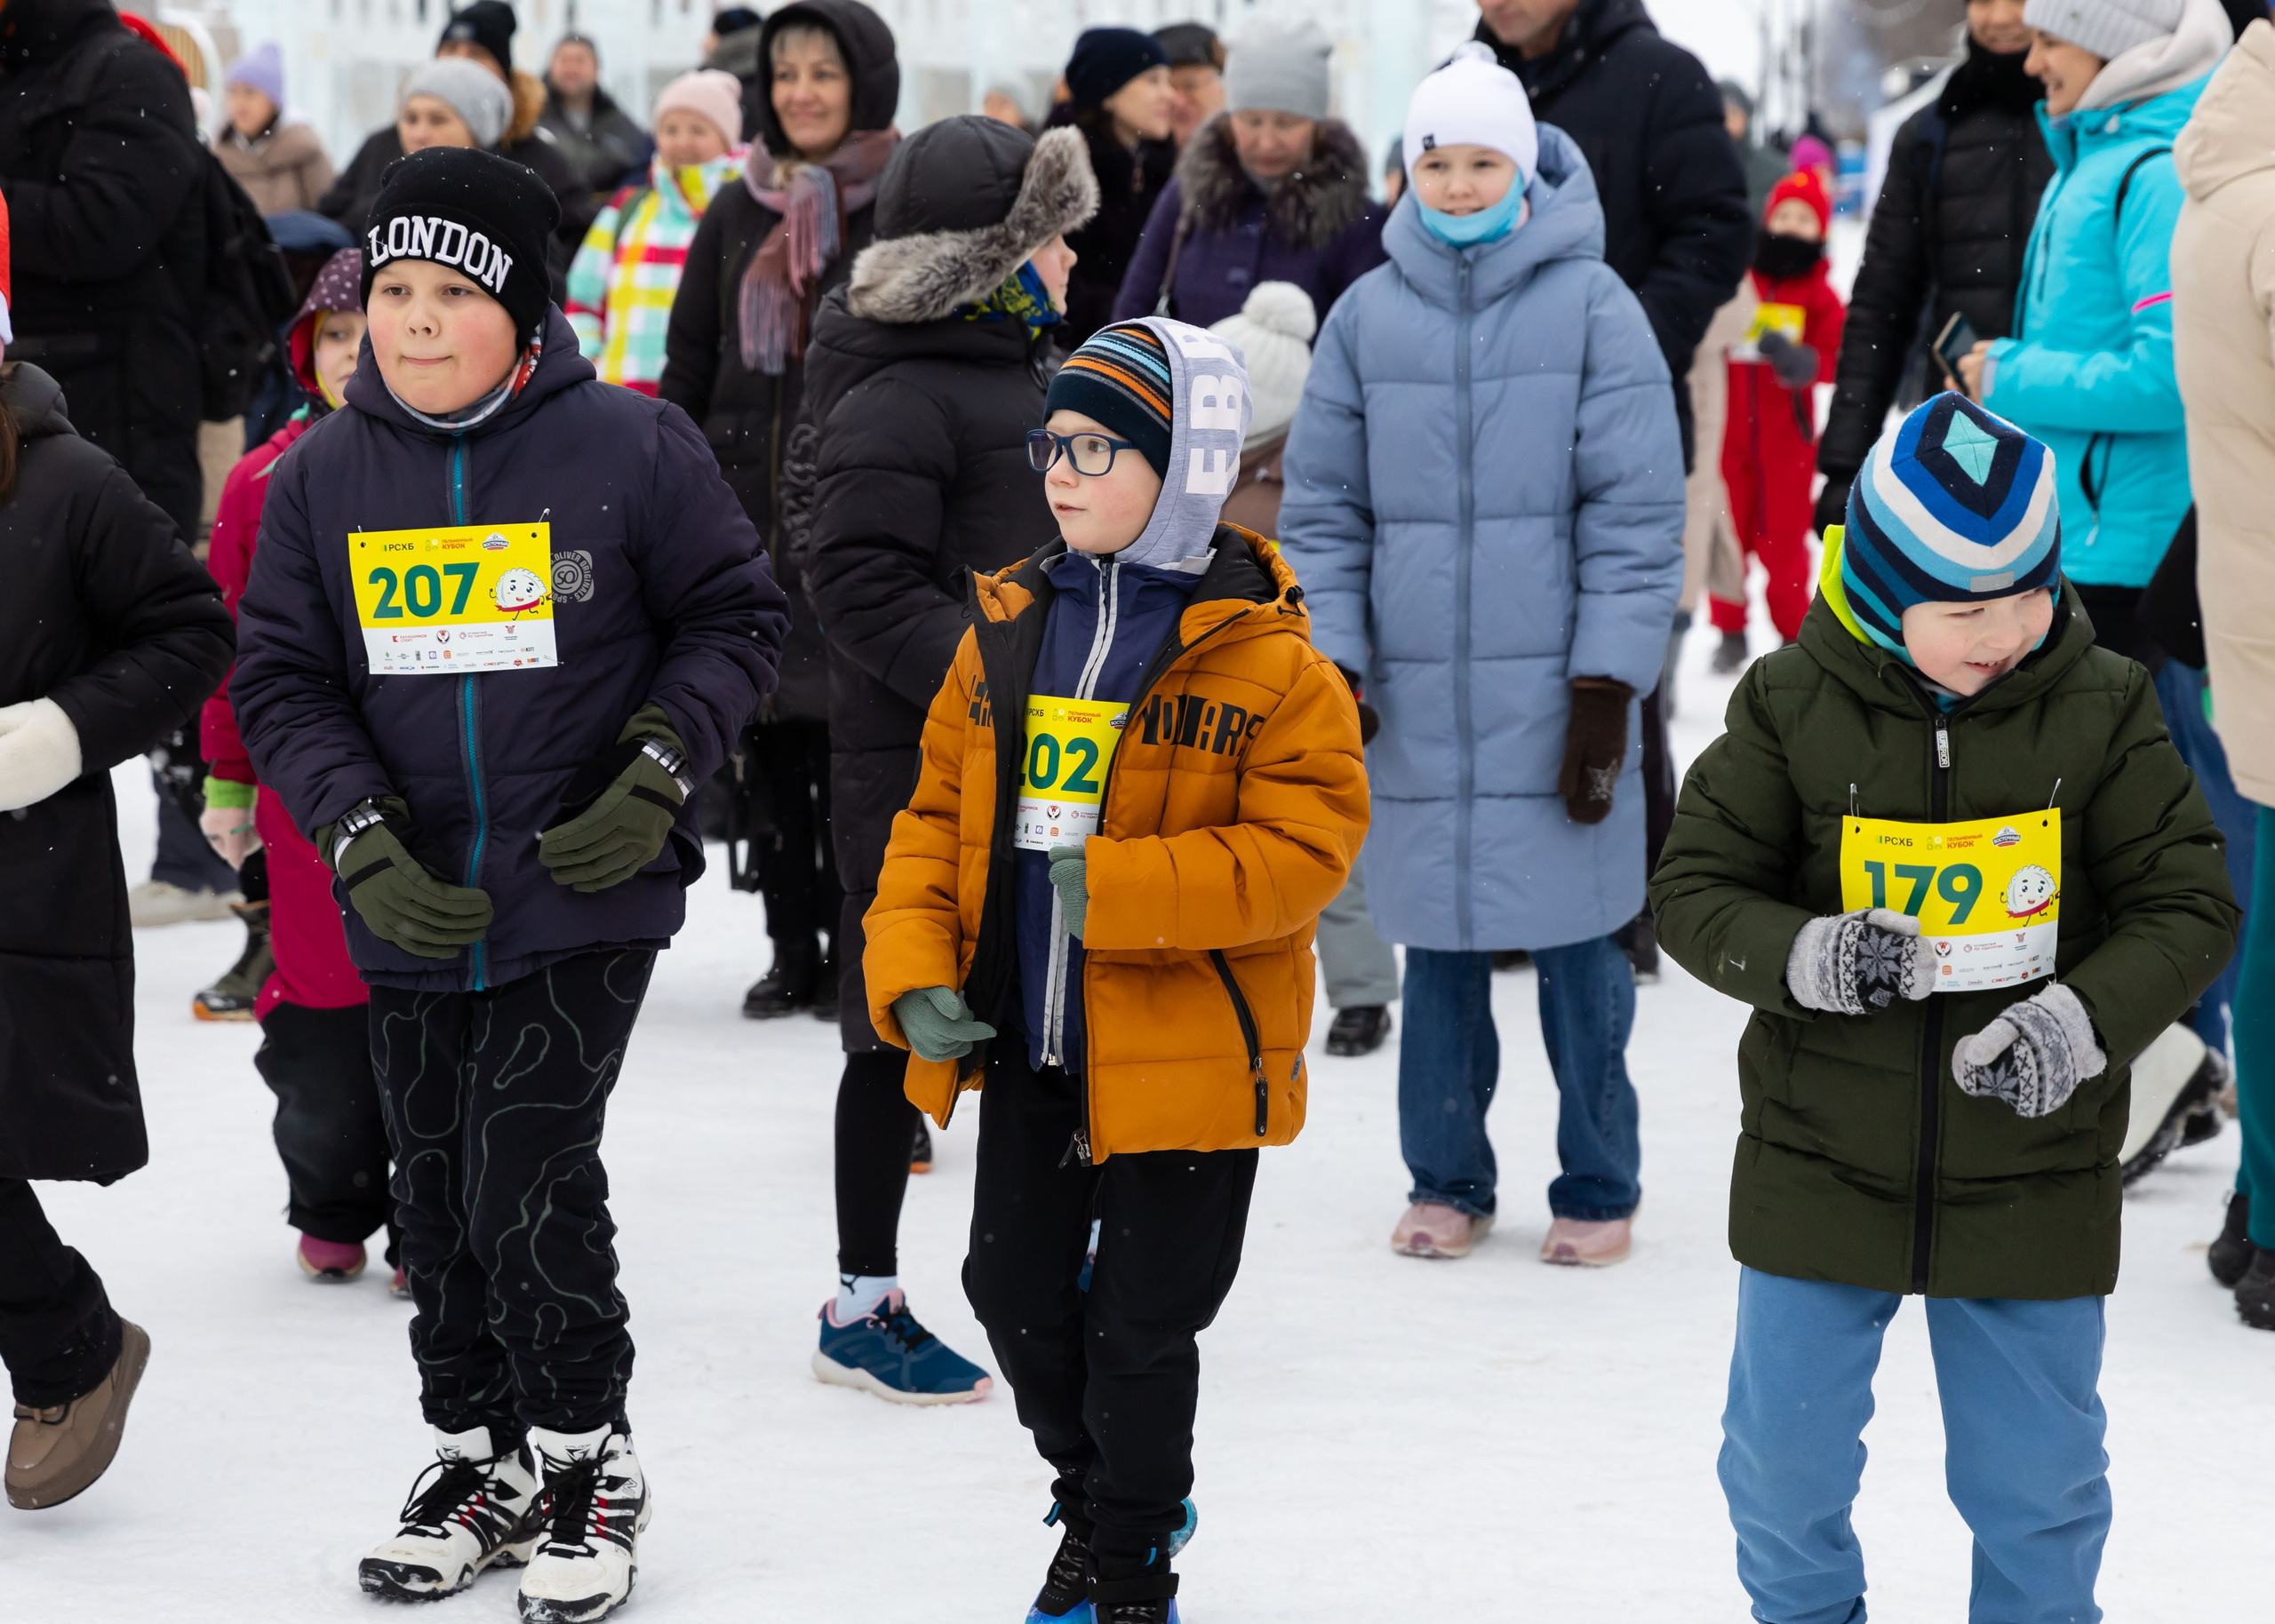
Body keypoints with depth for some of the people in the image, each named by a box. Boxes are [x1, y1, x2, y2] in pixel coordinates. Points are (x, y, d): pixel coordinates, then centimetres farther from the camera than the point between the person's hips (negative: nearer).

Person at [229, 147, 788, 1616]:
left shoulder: (630, 448, -7)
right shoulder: (323, 477, 1)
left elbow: (737, 617, 2)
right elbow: (282, 681, 3)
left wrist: (659, 769, -11)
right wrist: (360, 834, -10)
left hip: (587, 898, -4)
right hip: (407, 911, 4)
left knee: (529, 1182, -9)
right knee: (439, 1194, 11)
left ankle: (586, 1456, 11)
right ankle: (480, 1455, 29)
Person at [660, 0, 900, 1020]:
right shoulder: (738, 214, 12)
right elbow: (688, 366, 15)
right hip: (750, 515, 4)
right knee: (772, 742, 6)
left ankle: (855, 948, 7)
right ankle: (792, 951, 14)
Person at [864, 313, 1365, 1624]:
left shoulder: (1268, 662, -12)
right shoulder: (1008, 634, 5)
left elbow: (1300, 853, -18)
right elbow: (936, 817, 9)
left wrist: (1118, 891, -26)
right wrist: (914, 974, -4)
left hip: (1186, 1060, -5)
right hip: (1025, 1042, 6)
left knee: (1141, 1321, 5)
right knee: (1018, 1292, 15)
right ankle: (1097, 1497, 40)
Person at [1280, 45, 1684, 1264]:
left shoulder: (1592, 305, -2)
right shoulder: (1367, 315, 7)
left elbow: (1636, 512, -3)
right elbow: (1321, 508, 11)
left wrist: (1606, 685, -7)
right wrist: (1329, 665, 2)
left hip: (1550, 694, -2)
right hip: (1414, 699, 2)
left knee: (1575, 944, 2)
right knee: (1438, 946, 7)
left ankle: (1597, 1188, 15)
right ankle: (1447, 1181, 21)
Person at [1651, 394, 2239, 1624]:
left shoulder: (2101, 711, -6)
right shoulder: (1794, 707, -8)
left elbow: (2189, 909, -5)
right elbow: (1691, 890, -3)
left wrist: (2085, 1022, -23)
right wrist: (1802, 957, -24)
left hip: (2032, 1183, 0)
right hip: (1822, 1169, 0)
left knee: (2037, 1483, 10)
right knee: (1785, 1464, 11)